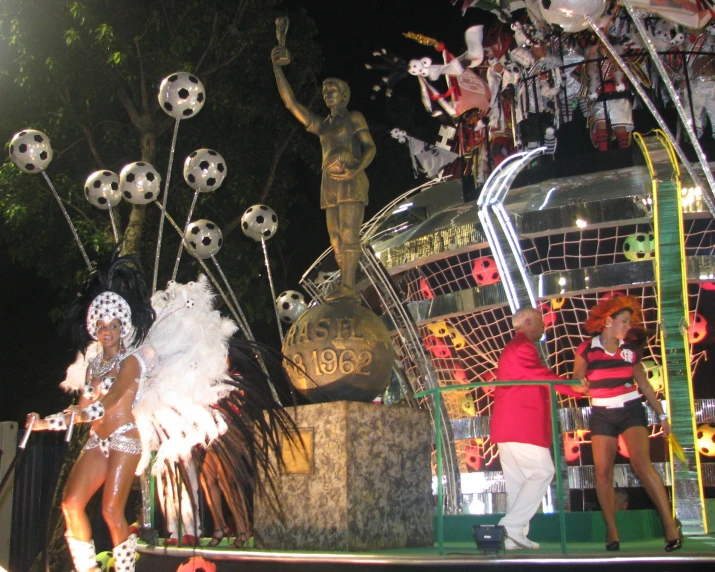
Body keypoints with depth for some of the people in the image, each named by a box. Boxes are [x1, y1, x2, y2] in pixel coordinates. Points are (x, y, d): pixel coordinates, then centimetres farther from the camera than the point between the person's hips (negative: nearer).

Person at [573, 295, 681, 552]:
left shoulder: (630, 350, 6)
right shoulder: (587, 350, -1)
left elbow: (644, 385, 13)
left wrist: (662, 416, 14)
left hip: (631, 411, 0)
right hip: (602, 415, 0)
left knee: (641, 463, -19)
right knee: (603, 471, -4)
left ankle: (670, 525, -17)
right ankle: (612, 532, 7)